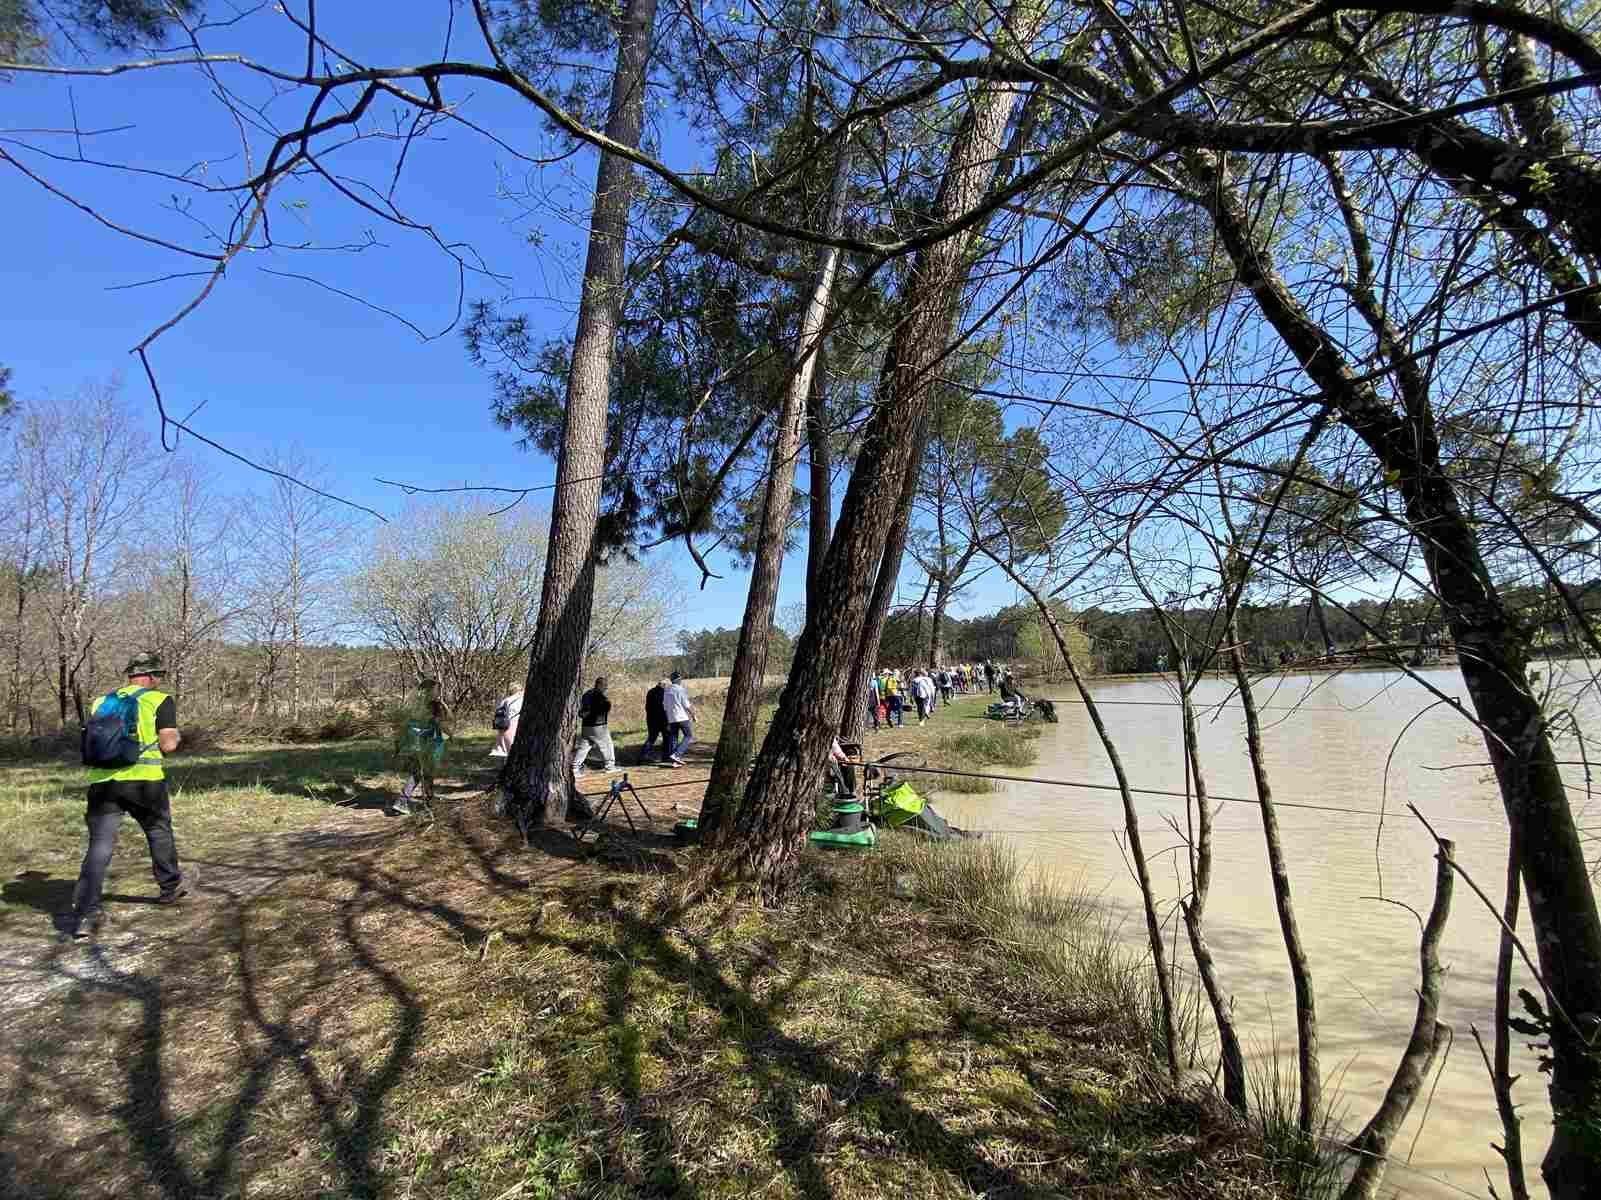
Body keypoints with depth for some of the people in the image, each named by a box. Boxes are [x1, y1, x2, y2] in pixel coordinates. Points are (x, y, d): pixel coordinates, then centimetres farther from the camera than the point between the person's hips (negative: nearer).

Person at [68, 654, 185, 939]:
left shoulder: (102, 702, 15)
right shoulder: (160, 700, 0)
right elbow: (168, 745, -6)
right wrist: (176, 737, 16)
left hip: (102, 781, 3)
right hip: (144, 780, -3)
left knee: (99, 846, 3)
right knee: (159, 833, 18)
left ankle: (85, 914, -6)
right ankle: (170, 887, 34)